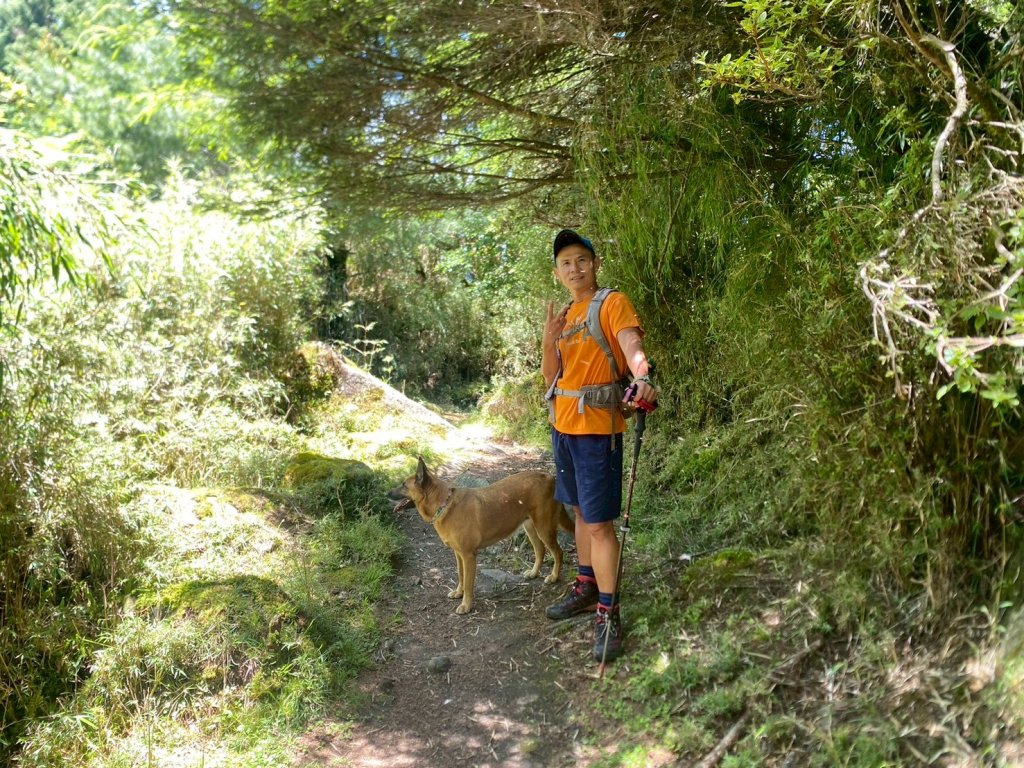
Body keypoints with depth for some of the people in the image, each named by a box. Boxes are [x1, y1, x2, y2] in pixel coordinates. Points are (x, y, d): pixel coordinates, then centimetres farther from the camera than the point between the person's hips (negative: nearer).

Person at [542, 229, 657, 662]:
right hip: (563, 426, 8)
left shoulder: (612, 303, -7)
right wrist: (549, 339, -6)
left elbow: (631, 345, -25)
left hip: (597, 429, -7)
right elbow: (551, 377, 12)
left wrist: (642, 377, -46)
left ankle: (607, 614, 1)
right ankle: (586, 587, 33)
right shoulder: (566, 315, 14)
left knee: (600, 523, -6)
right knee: (581, 511, 19)